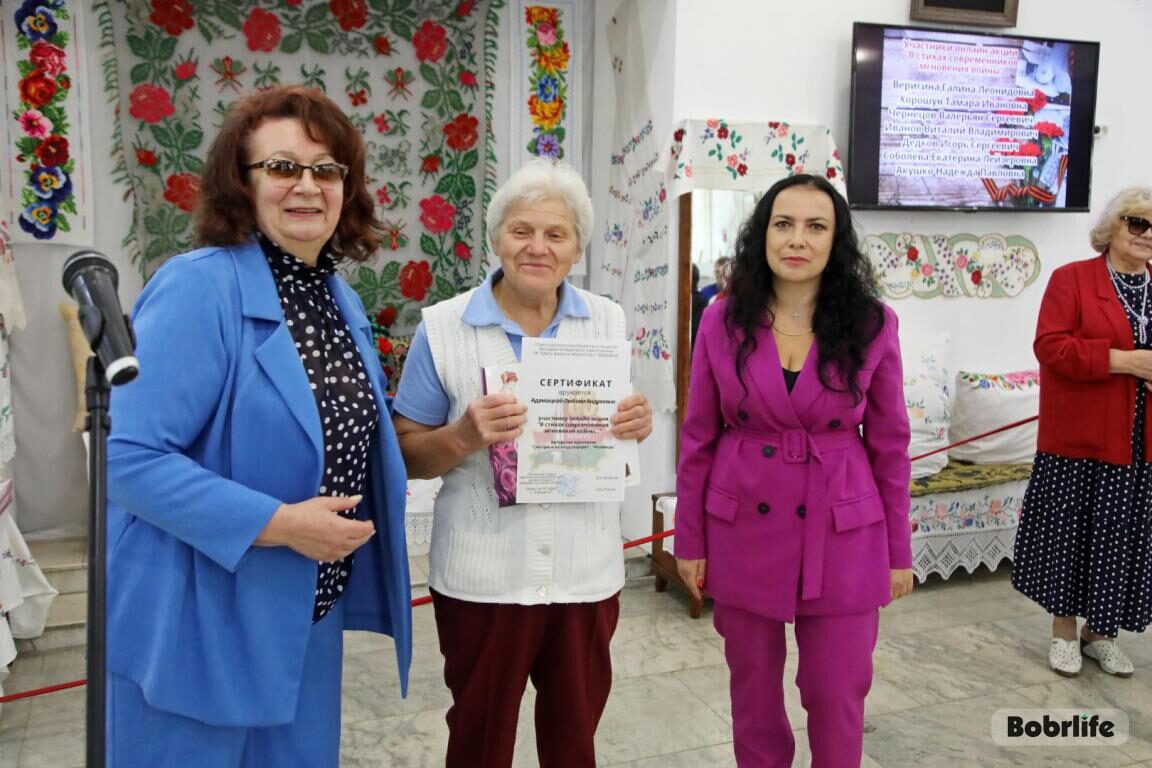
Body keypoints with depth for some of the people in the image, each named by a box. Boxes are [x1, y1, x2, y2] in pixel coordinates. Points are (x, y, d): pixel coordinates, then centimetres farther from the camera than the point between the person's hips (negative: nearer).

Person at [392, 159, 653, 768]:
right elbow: (407, 454, -4)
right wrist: (464, 436, -24)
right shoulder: (443, 328, -7)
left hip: (586, 570, 3)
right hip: (482, 574, -2)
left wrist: (636, 425, -12)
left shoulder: (607, 322, 3)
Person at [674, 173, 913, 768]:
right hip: (743, 531, 1)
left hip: (842, 535, 0)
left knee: (838, 694, 9)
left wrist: (898, 552, 3)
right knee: (753, 687, 17)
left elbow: (889, 443, 0)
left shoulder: (872, 324, -6)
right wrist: (690, 539, 2)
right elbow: (698, 438, 0)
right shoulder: (722, 321, -5)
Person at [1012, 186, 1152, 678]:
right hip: (1078, 439, -5)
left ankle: (1100, 631, 28)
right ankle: (1064, 629, 22)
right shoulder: (1071, 279, -4)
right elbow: (1050, 346, -15)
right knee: (1070, 532, 5)